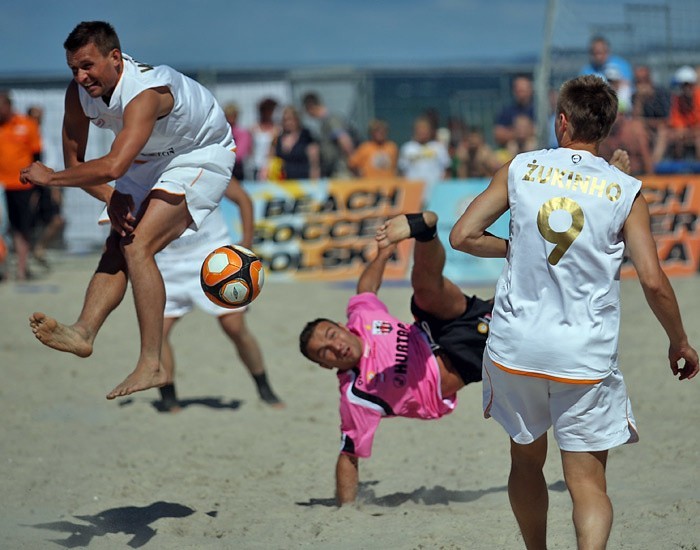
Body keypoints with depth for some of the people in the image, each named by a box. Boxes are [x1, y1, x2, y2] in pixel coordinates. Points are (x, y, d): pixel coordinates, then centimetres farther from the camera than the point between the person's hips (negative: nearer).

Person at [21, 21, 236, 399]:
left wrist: (49, 177, -36)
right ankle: (84, 331, -23)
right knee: (117, 247, -9)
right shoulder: (78, 94, -14)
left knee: (137, 245, -22)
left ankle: (152, 365, -23)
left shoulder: (144, 92, -38)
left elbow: (113, 167, -49)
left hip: (201, 154, -9)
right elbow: (74, 162, -3)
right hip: (151, 159, 9)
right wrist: (112, 198, -20)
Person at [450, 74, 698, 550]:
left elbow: (463, 236, 2)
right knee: (588, 483, 1)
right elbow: (653, 281, -8)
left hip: (515, 347, 2)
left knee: (527, 461, 22)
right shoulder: (626, 191, -3)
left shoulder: (520, 169, 1)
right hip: (585, 357, -2)